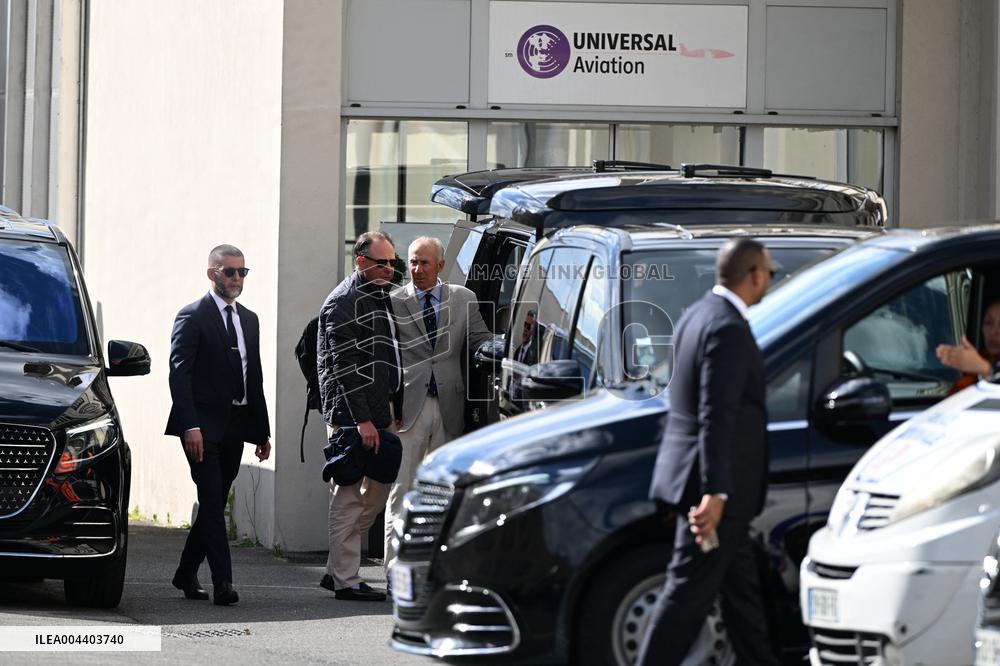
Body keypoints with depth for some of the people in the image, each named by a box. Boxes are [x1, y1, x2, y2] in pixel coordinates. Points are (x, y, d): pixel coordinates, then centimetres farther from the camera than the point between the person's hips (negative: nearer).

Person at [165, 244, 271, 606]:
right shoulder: (192, 317, -5)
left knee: (214, 503, 9)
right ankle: (222, 582, -17)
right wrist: (190, 426, -21)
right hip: (204, 425, -7)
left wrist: (262, 430, 15)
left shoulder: (249, 319, 17)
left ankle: (187, 574, 21)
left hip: (235, 427, 7)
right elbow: (179, 373, -12)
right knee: (212, 502, -11)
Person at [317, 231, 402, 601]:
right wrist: (361, 419, -20)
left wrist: (397, 406, 17)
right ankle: (346, 581, -3)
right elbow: (345, 366, -17)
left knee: (376, 492, 12)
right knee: (349, 497, -6)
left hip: (377, 414, 10)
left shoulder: (381, 298, 18)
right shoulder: (343, 303, -11)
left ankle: (337, 570, 19)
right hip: (351, 417, -10)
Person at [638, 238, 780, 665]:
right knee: (690, 590, -6)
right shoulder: (727, 329, -19)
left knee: (740, 586, 17)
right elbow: (715, 418, -25)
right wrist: (715, 492, -28)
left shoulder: (698, 316, 12)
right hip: (713, 486, -10)